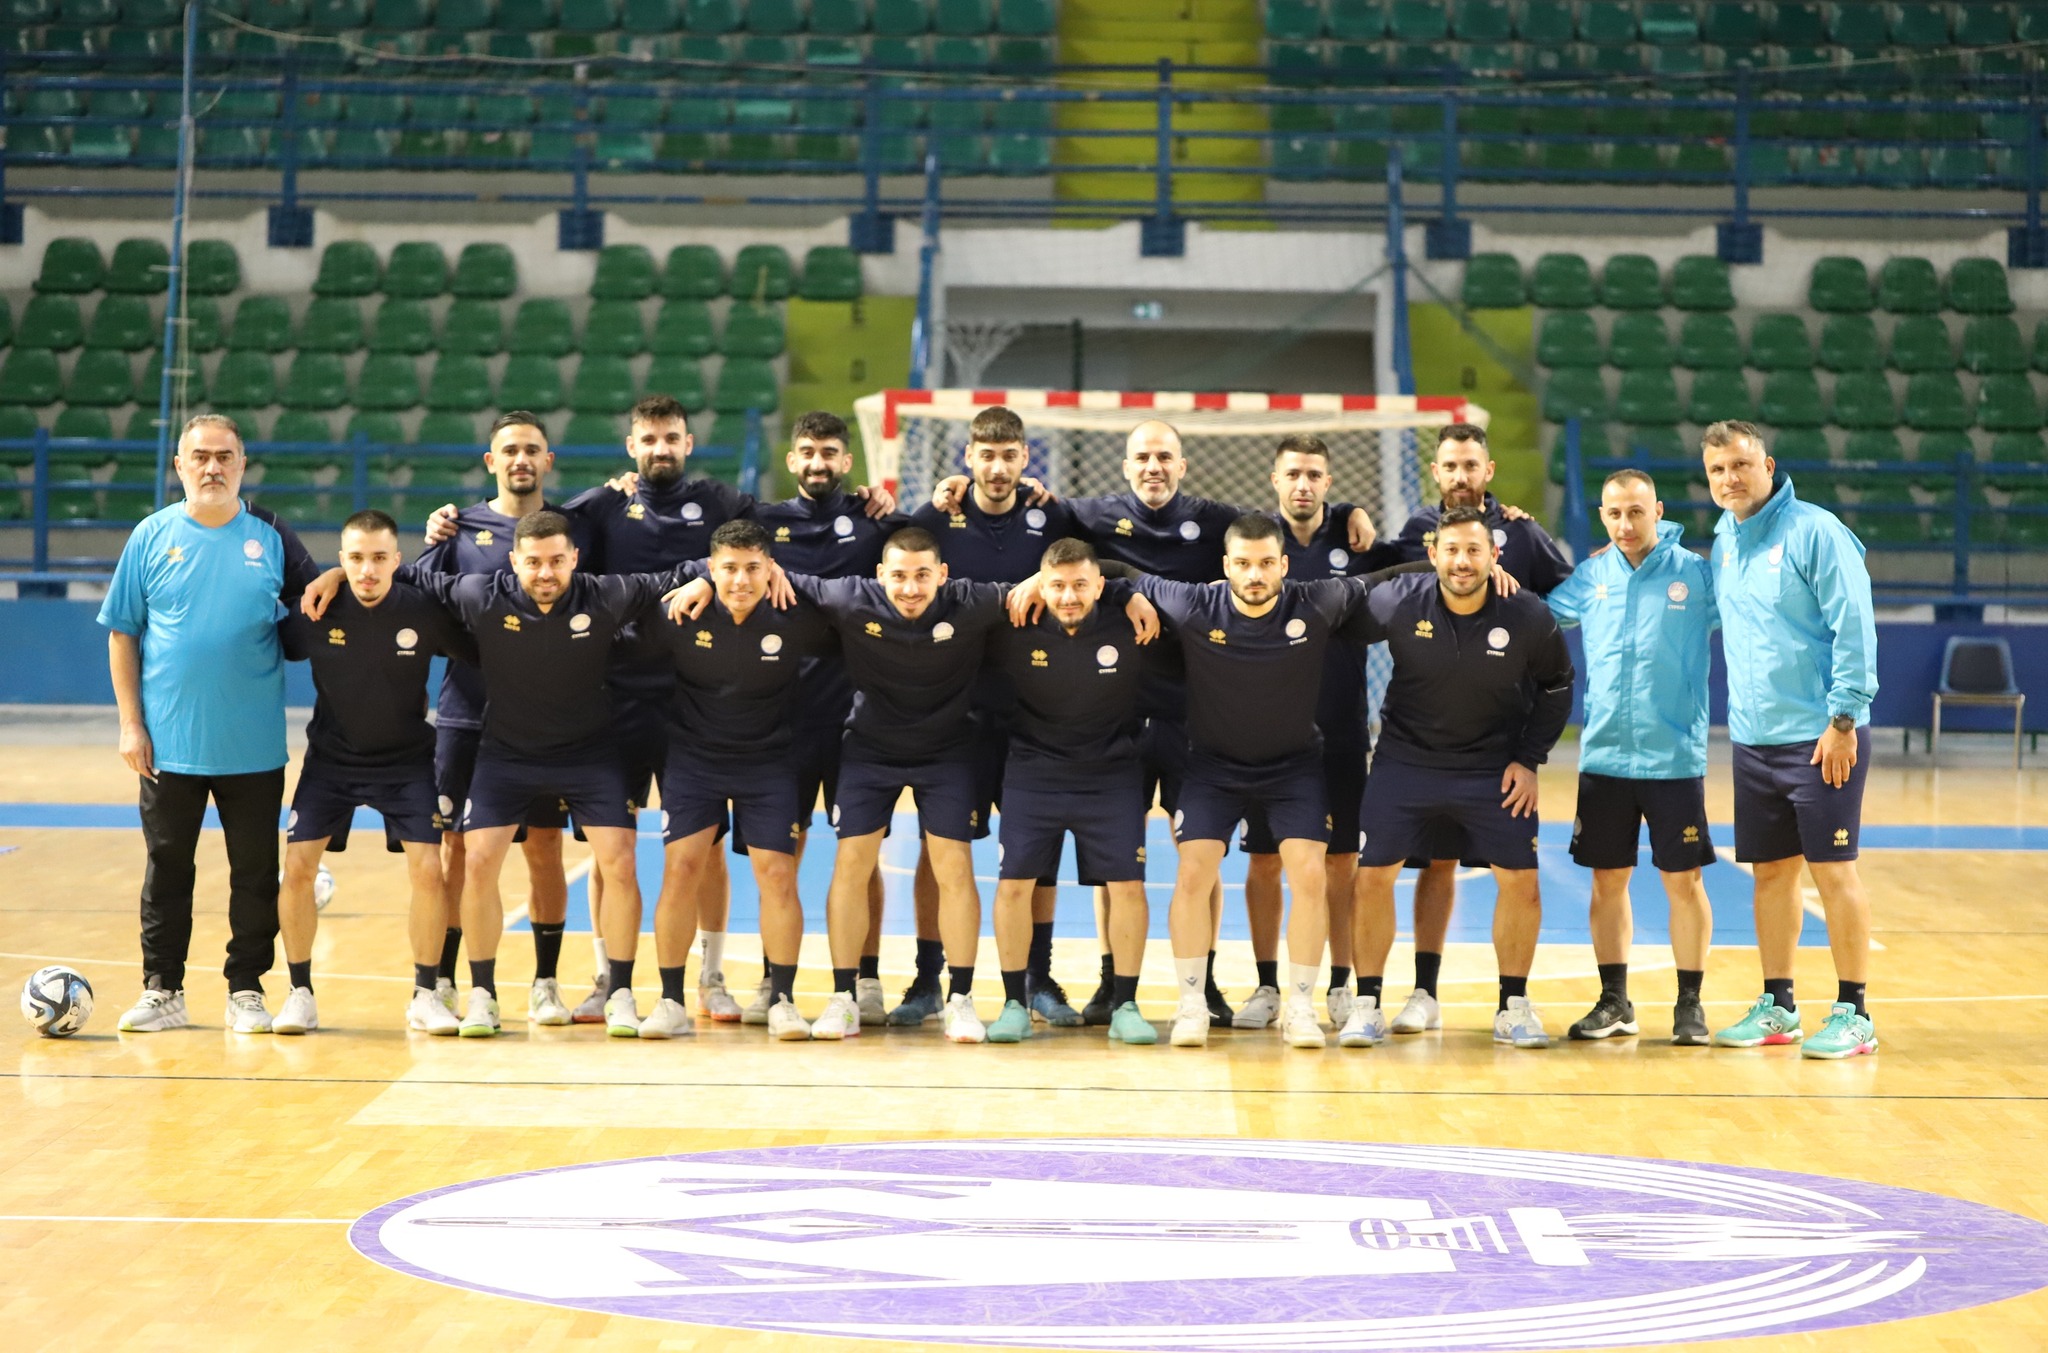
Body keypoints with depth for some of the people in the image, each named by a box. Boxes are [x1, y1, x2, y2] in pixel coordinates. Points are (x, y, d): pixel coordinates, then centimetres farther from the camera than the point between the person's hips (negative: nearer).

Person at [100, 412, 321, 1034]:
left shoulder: (271, 537, 2)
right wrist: (130, 723, -2)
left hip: (254, 747, 0)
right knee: (166, 869, 6)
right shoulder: (151, 537, 1)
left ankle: (246, 991, 16)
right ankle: (162, 992, 15)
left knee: (255, 872, 5)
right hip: (169, 744, 0)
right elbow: (122, 634, 4)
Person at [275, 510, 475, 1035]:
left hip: (406, 759, -1)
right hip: (331, 756, 1)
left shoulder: (425, 611, -15)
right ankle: (300, 994, 6)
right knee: (297, 865, -10)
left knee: (428, 869, -11)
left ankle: (425, 996, 5)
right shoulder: (318, 612, -13)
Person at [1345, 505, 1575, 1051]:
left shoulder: (1528, 617, -14)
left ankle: (1513, 1006, 15)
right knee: (1371, 876, -5)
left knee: (1521, 883, -3)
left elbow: (1556, 686, 2)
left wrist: (1529, 759, -3)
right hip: (1405, 761, 0)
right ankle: (1367, 1005, 8)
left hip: (1494, 769, 0)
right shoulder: (1397, 603, -16)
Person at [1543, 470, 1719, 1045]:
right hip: (1603, 756, 3)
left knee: (1683, 882, 1)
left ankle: (1689, 1004, 11)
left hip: (1675, 757, -3)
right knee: (1607, 880, 8)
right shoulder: (1590, 577, 6)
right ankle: (1615, 1002, 19)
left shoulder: (1697, 573, -2)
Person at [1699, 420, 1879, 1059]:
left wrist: (1844, 718, -17)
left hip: (1821, 739, -6)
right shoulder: (1724, 539, 11)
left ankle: (1853, 1013, 3)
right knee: (1771, 872, 10)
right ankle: (1776, 1007, 19)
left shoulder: (1815, 532, -10)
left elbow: (1853, 627, -13)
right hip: (1752, 739, 7)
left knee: (1833, 870, -3)